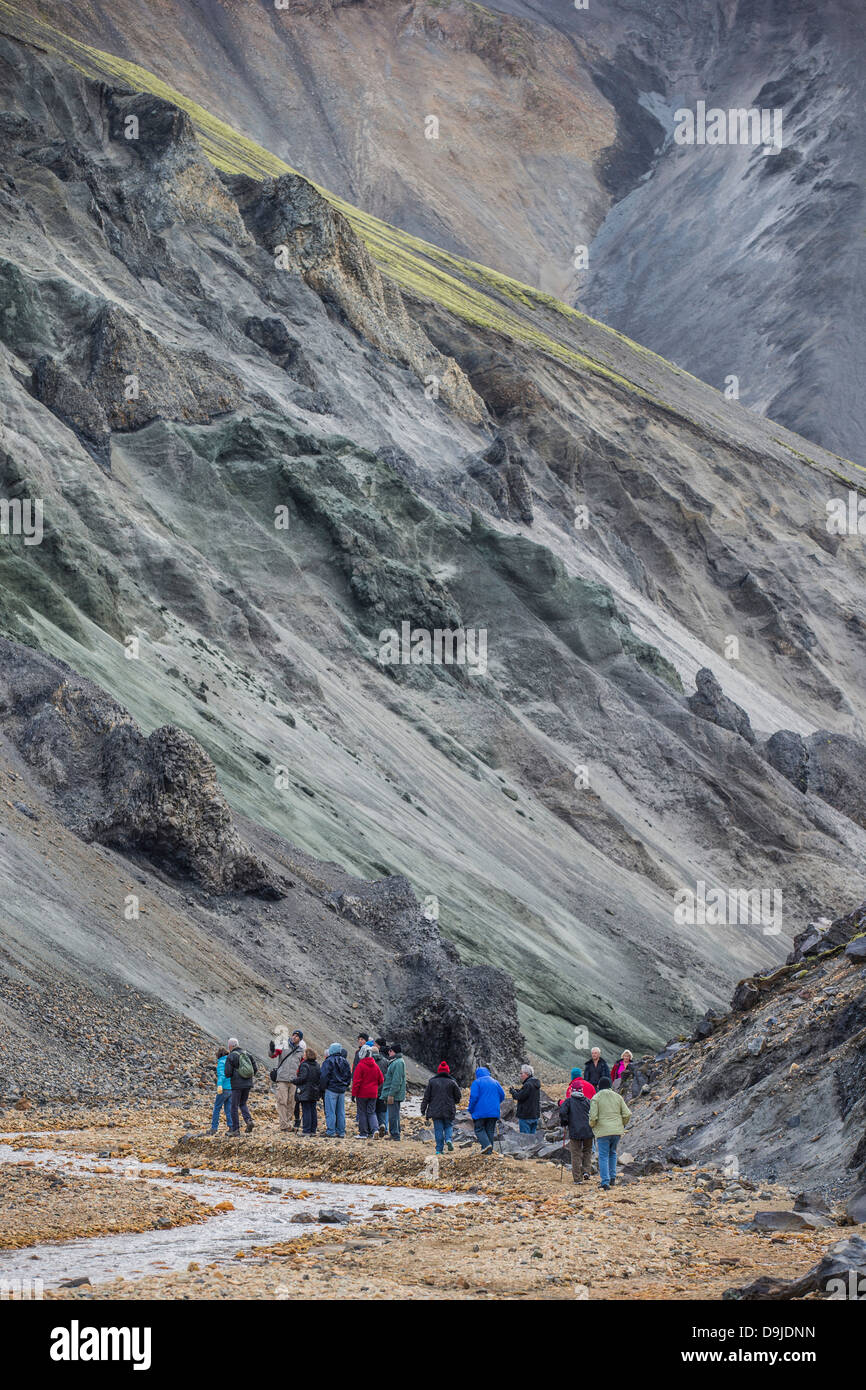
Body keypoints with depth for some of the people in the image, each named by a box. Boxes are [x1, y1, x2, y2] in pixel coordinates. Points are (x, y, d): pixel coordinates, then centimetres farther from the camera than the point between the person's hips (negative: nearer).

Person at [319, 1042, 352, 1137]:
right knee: (341, 1112, 10)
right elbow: (349, 1076, 15)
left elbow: (324, 1076, -12)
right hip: (342, 1090, 6)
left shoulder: (328, 1061, -10)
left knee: (330, 1112, -3)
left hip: (331, 1090, -6)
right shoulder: (345, 1062, 9)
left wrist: (323, 1087, 0)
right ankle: (341, 1132, 12)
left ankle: (331, 1132, -5)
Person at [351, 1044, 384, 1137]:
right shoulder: (375, 1066, 5)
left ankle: (363, 1133, 6)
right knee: (371, 1112, 10)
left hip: (362, 1094, -5)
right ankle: (375, 1129, -10)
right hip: (373, 1094, 5)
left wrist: (354, 1094, -9)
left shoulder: (360, 1065, -13)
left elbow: (356, 1081, -14)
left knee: (362, 1112, 5)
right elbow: (380, 1080, 12)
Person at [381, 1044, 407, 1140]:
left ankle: (394, 1134, -6)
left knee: (393, 1116, -8)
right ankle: (394, 1134, 18)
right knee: (393, 1115, 13)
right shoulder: (394, 1062, 17)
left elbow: (397, 1081, -22)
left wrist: (391, 1094, -23)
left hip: (394, 1095, -10)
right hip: (392, 1094, 10)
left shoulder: (398, 1063, -16)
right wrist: (387, 1094, 23)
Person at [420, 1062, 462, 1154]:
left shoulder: (432, 1082, 1)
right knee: (448, 1126, 16)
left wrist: (423, 1111, 7)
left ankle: (439, 1149, 2)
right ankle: (448, 1139, -11)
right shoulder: (452, 1082, -1)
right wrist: (454, 1103, 27)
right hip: (449, 1111, 0)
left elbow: (426, 1097, 2)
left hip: (435, 1111, 0)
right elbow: (458, 1097, 5)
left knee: (438, 1129, 5)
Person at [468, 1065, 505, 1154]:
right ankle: (489, 1150, 6)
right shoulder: (495, 1082, 11)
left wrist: (471, 1110, -1)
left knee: (479, 1129, 5)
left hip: (480, 1111, -5)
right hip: (493, 1112, 5)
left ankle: (486, 1144, -18)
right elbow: (502, 1095, 12)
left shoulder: (477, 1082, -5)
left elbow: (473, 1097, -12)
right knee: (490, 1130, 9)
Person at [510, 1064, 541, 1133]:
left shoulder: (528, 1085, -18)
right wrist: (515, 1090, 6)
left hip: (526, 1116, -10)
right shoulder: (535, 1083, 14)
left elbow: (519, 1097, -19)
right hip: (535, 1115, 10)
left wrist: (512, 1090, -3)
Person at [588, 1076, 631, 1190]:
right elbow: (627, 1114, 3)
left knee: (603, 1156, 0)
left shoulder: (596, 1098, -5)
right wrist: (622, 1125, 18)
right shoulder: (617, 1096, 6)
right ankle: (612, 1177, 19)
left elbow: (593, 1116, -14)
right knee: (612, 1153, 22)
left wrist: (592, 1125, 6)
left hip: (602, 1131, -4)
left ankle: (605, 1182, -8)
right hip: (617, 1131, 4)